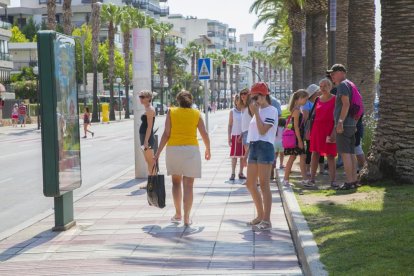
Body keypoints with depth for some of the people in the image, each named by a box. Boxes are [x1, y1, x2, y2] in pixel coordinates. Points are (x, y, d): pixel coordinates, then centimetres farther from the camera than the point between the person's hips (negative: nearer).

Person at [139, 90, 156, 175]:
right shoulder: (147, 109, 16)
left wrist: (146, 141, -24)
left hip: (148, 138, -10)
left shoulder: (150, 109, -13)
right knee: (148, 162, 13)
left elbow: (149, 127, -19)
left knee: (151, 162, -8)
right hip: (144, 138, 10)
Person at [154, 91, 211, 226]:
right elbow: (204, 134, 3)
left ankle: (178, 214, 23)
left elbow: (166, 134, -4)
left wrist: (158, 153, -1)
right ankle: (186, 218, -1)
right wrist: (208, 150, 19)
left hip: (173, 149, 1)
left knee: (176, 182, 18)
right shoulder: (196, 114, 4)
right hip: (191, 150, -1)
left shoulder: (171, 112, 2)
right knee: (188, 185, 2)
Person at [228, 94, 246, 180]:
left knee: (243, 155, 5)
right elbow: (230, 125, 4)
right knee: (234, 155, -3)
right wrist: (229, 137, -2)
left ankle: (241, 173, 14)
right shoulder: (232, 112, 2)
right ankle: (233, 173, 2)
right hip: (235, 135, -1)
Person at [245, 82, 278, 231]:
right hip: (253, 147, 9)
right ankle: (260, 215, 23)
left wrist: (256, 112, -12)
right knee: (250, 184, 10)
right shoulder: (259, 111, 18)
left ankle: (266, 221, -8)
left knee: (264, 185, -10)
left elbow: (263, 130, -16)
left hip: (264, 147, -9)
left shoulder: (271, 110, -6)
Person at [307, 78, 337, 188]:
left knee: (330, 155, -4)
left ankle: (332, 181, -1)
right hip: (317, 128, 4)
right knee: (315, 153, 4)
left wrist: (334, 132, -15)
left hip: (329, 129, -4)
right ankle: (312, 179, 8)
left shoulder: (335, 99, -2)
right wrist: (309, 130, 10)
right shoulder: (318, 100, 12)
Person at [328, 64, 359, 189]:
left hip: (344, 124, -10)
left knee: (345, 153, -10)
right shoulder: (350, 85, 20)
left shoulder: (342, 85, -9)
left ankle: (349, 181, -11)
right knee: (351, 153, 10)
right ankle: (354, 180, 13)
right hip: (351, 124, 10)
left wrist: (340, 121, -24)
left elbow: (346, 104, -21)